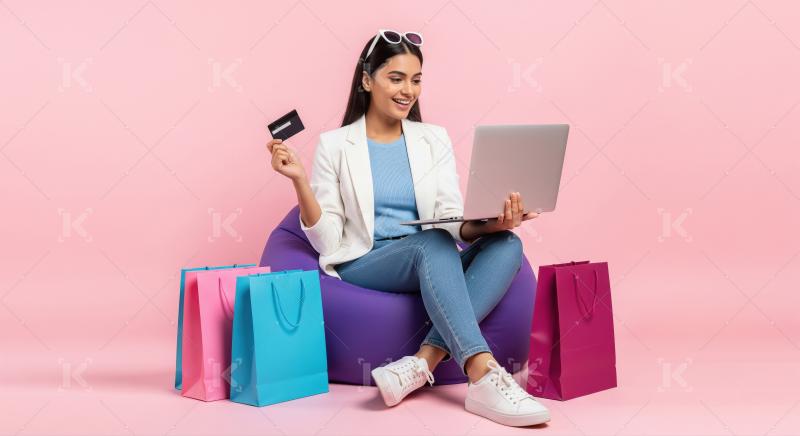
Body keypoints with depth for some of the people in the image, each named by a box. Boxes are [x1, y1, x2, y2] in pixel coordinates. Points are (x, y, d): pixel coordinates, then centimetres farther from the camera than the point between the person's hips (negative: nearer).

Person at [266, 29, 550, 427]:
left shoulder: (435, 139, 11)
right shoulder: (335, 145, 2)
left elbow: (453, 222, 0)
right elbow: (326, 240, -2)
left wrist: (488, 223, -23)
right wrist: (299, 181, -17)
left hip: (431, 267, 4)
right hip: (362, 267, -3)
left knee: (506, 245, -25)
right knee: (432, 243, -34)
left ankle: (422, 363, -36)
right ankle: (484, 377, -42)